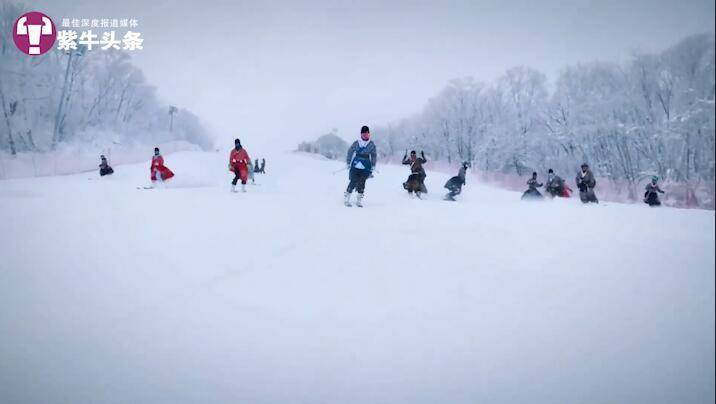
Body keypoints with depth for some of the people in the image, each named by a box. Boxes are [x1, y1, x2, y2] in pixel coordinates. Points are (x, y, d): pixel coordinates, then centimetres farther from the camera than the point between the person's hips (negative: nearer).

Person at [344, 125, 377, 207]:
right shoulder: (356, 143, 2)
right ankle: (346, 199, 3)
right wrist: (348, 163, 7)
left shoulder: (372, 145, 4)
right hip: (355, 166, -1)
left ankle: (359, 200, 6)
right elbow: (349, 152, 11)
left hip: (365, 168, 1)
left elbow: (374, 156, 11)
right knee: (353, 182, -8)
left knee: (361, 183, -5)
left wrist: (372, 168, 8)